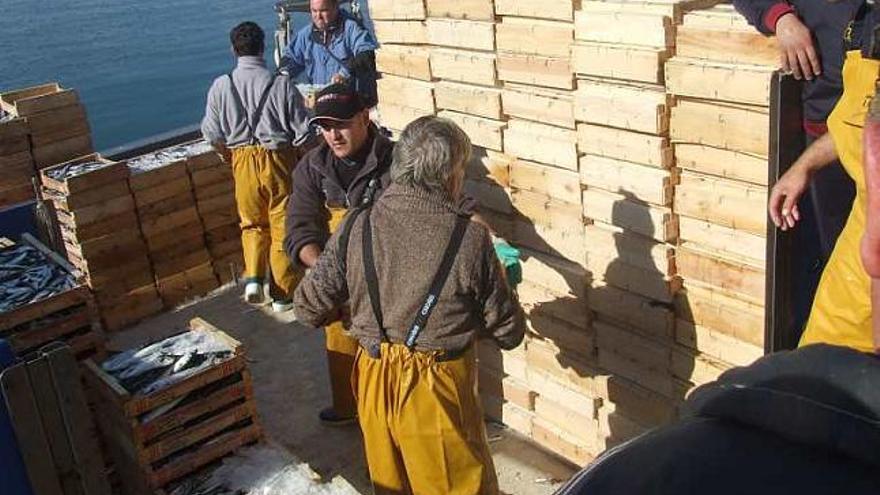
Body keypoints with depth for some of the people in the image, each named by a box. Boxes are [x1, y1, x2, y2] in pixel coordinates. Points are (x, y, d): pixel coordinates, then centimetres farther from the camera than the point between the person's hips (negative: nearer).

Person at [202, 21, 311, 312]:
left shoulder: (221, 86, -4)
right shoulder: (281, 84, -10)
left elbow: (212, 134, 0)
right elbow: (303, 131, -8)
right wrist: (296, 155, 11)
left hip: (243, 161, 2)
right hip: (279, 160, -2)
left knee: (252, 223, 22)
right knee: (282, 227, 9)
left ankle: (253, 278, 6)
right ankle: (282, 295, 16)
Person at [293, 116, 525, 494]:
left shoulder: (356, 227, -11)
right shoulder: (471, 239, -18)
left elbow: (308, 309, -4)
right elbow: (508, 333, -9)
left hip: (374, 383, 3)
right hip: (438, 392, -3)